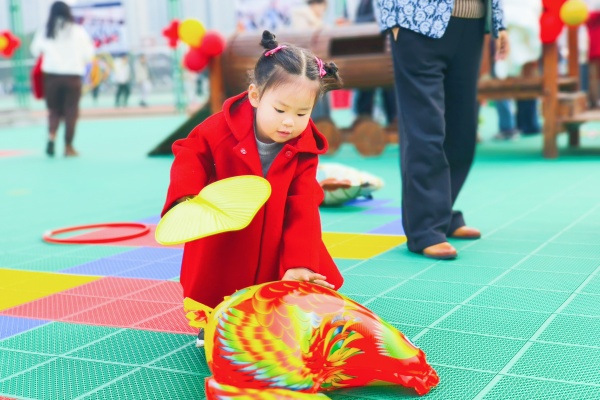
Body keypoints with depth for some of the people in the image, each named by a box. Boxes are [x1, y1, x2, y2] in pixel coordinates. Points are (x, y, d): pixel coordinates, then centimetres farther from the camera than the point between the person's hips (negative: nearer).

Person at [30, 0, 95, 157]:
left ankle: (51, 137, -10)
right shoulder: (77, 30, 0)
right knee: (71, 111, 6)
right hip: (72, 75, -1)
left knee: (54, 109, 14)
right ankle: (68, 147, 6)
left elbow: (35, 51, 4)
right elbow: (88, 54, 2)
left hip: (51, 75, 1)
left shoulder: (45, 31, 1)